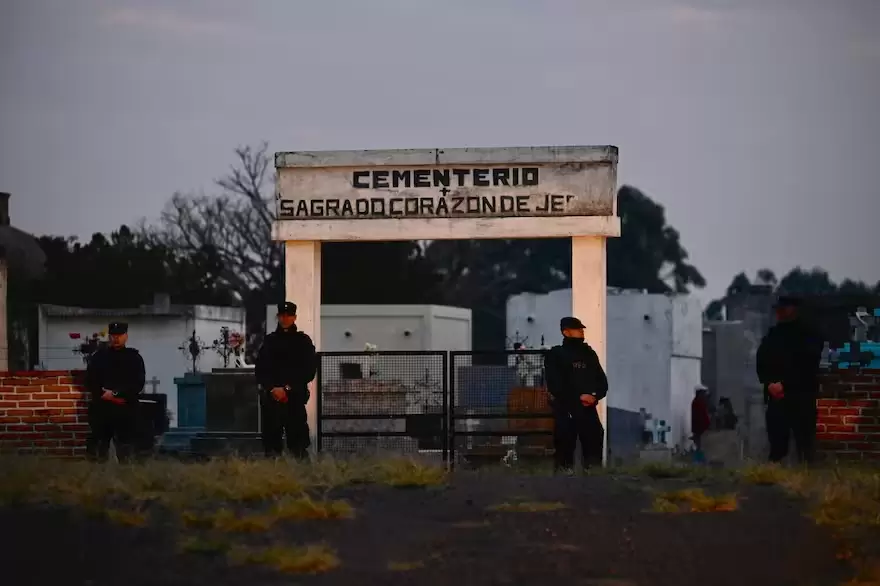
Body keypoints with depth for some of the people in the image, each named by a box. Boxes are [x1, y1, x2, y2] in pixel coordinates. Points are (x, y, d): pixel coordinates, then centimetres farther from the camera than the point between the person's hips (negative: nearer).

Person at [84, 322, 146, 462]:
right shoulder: (99, 356, 10)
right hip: (101, 409, 1)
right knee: (97, 450, 0)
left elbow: (138, 384, -4)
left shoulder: (134, 358, 7)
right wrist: (104, 393, -11)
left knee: (126, 452, -1)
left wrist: (115, 394, -13)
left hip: (126, 411, -1)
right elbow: (90, 382, 5)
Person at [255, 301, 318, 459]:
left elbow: (310, 369, 0)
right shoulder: (270, 340, 12)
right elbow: (260, 368, 8)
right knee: (272, 432, 0)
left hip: (295, 396, -2)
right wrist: (272, 389, -8)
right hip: (271, 396, 2)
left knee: (297, 432, -8)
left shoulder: (303, 341, 6)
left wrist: (288, 388, -8)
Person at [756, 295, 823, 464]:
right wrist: (770, 384, -6)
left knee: (804, 444, -6)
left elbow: (807, 365, -7)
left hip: (801, 398, -4)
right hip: (776, 398, 4)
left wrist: (784, 385, -13)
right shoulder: (771, 336, 17)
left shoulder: (808, 335, 2)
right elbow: (760, 363, 12)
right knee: (776, 444, 1)